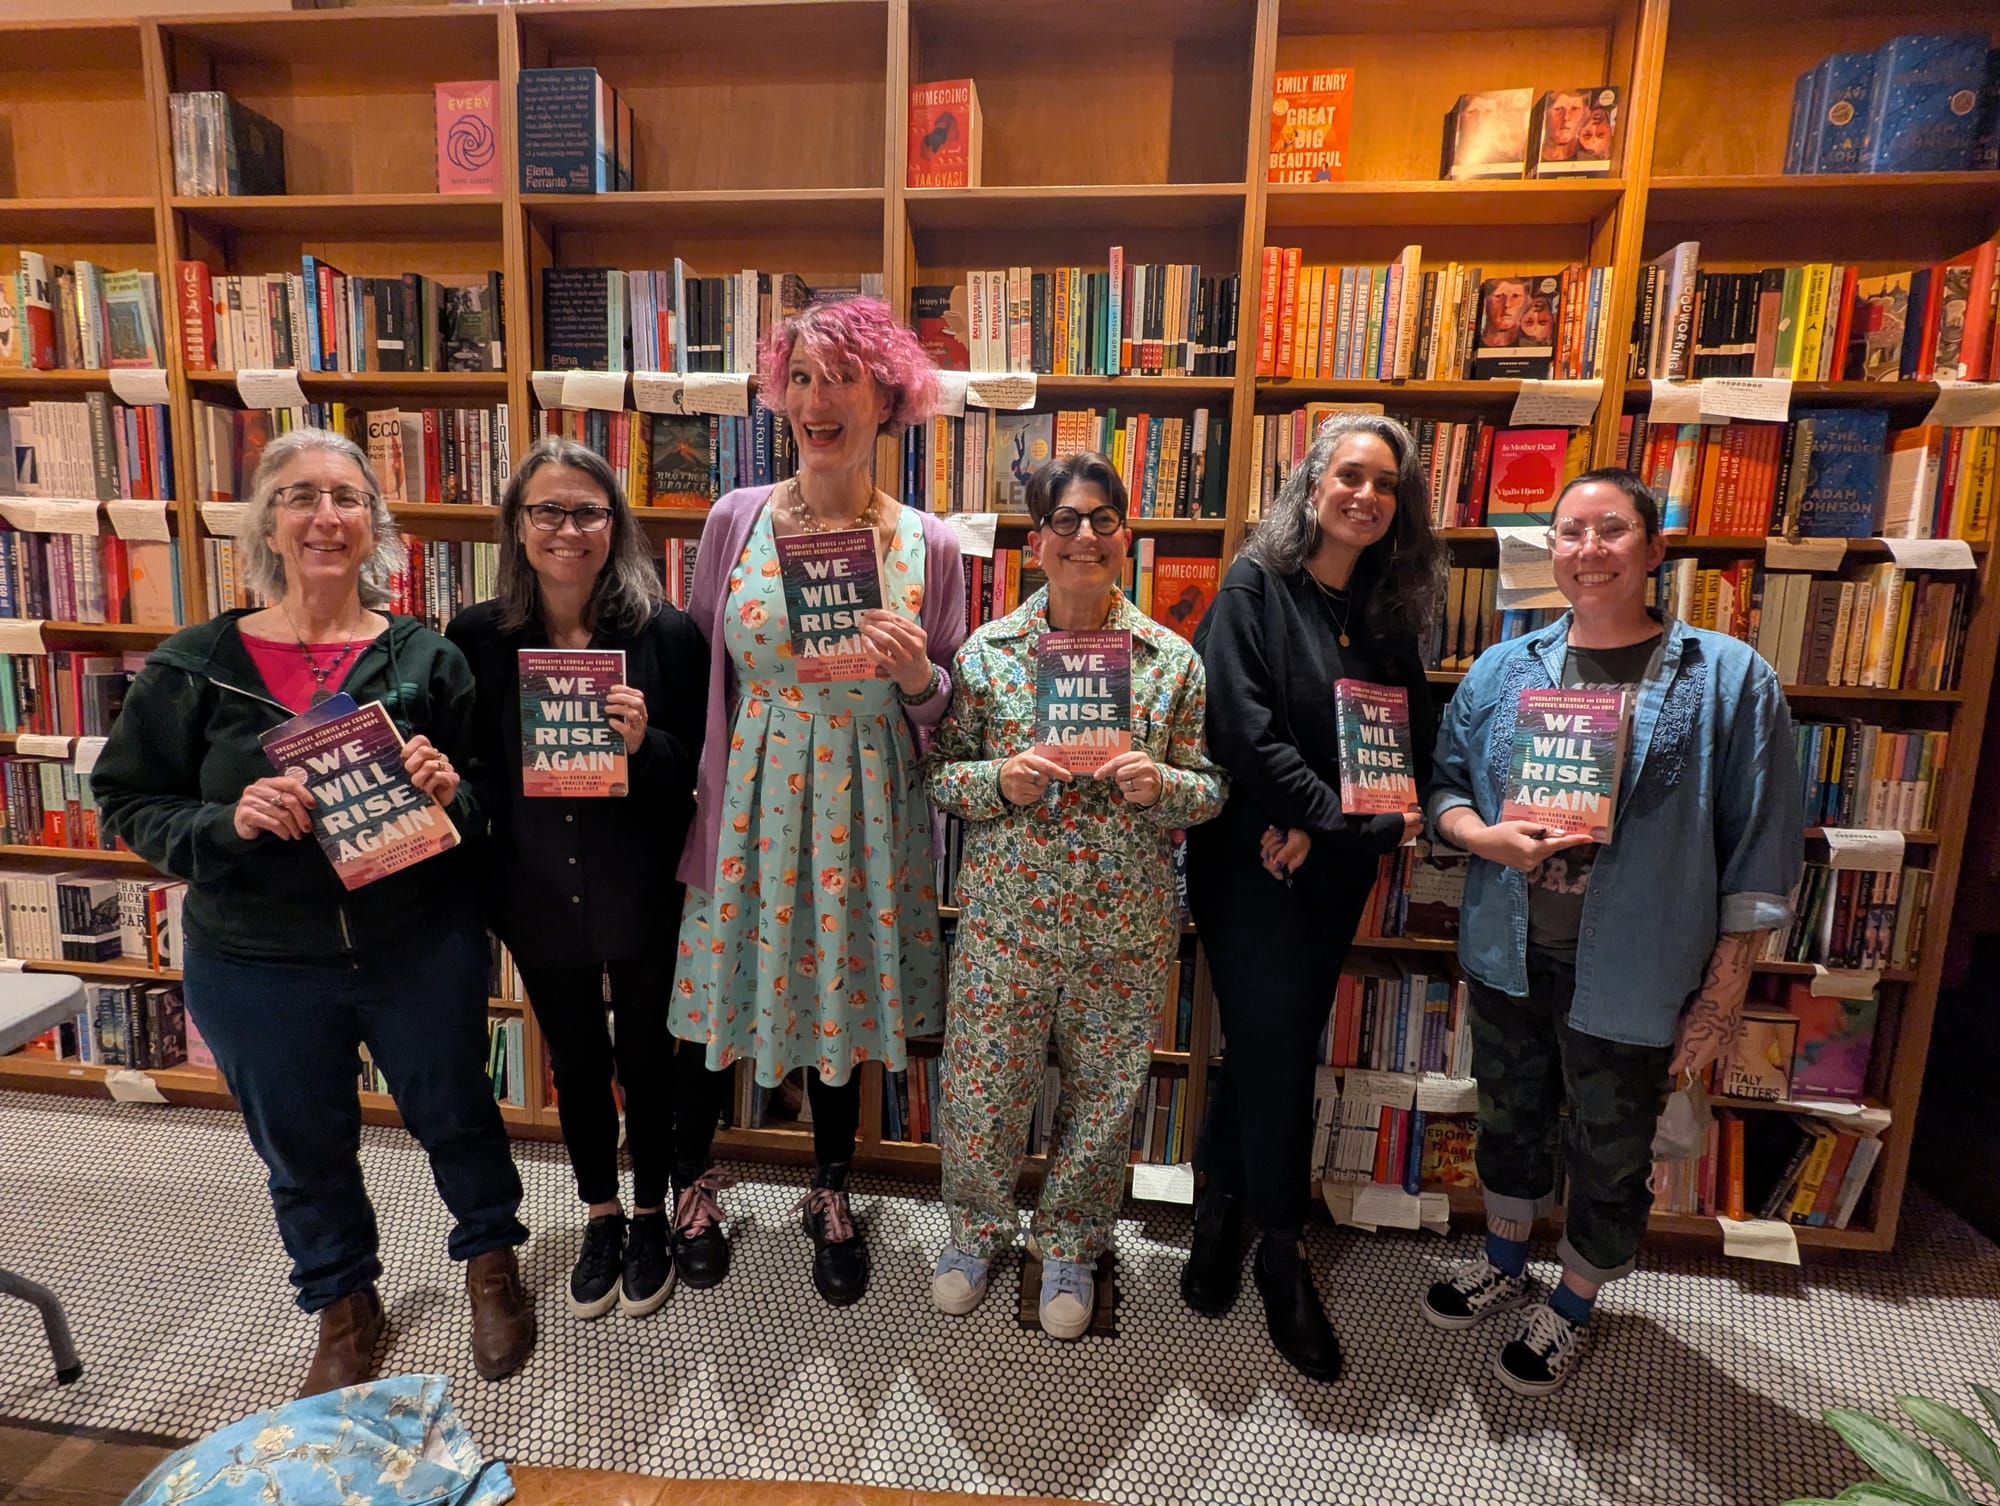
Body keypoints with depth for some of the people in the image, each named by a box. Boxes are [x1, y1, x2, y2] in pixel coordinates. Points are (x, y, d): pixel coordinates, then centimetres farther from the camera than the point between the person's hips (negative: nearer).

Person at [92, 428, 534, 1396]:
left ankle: (492, 1261, 47)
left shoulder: (425, 660, -7)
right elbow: (128, 805, 0)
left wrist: (450, 794, -25)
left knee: (455, 1117, 18)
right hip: (256, 966, 1)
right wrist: (227, 820, -19)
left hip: (419, 951, -1)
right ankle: (344, 1308, 48)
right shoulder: (194, 667, -4)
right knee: (305, 1152, 20)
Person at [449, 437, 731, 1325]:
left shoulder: (664, 633, -13)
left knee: (647, 1059, 16)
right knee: (577, 1064, 20)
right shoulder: (477, 638, -6)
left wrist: (645, 742, -29)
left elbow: (698, 774, -10)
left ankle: (653, 1218, 42)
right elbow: (464, 770, 3)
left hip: (642, 899, -2)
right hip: (538, 898, 3)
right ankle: (600, 1219, 44)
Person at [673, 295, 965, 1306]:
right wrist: (702, 794, 0)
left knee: (842, 996, 15)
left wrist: (918, 676, -19)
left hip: (864, 809, 0)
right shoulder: (737, 519, -2)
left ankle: (831, 1195, 40)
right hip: (750, 798, 1)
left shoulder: (927, 543, -3)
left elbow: (947, 711, 2)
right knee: (722, 997, 12)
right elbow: (699, 674, 5)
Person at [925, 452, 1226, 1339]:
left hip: (1125, 927, 1)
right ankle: (976, 1227, 43)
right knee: (982, 1084, 12)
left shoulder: (1173, 660, -2)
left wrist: (1160, 785, -18)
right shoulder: (985, 652, -2)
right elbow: (939, 772, 2)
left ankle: (1070, 1244, 43)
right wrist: (999, 781, -17)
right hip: (1006, 915, 0)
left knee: (1104, 1092, 15)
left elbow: (1210, 791, 3)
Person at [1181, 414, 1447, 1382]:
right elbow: (1242, 725, -16)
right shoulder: (1256, 586, -6)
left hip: (1335, 870, 5)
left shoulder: (1389, 611, 9)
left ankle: (1222, 1212, 35)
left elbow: (1413, 743, 5)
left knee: (1268, 1051, 14)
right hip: (1252, 863, -5)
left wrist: (1322, 832, -9)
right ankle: (1281, 1253, 22)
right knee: (1275, 1056, 1)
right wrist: (1334, 812, -16)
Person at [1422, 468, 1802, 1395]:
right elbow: (1444, 783, 5)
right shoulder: (1503, 670, 0)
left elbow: (1759, 853, -8)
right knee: (1508, 1119, 23)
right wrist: (1484, 837, -16)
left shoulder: (1730, 679, -9)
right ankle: (1504, 1265, 49)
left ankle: (1572, 1307, 44)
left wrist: (1724, 992, -8)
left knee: (1608, 1159, 17)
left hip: (1631, 977, -3)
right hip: (1509, 957, 3)